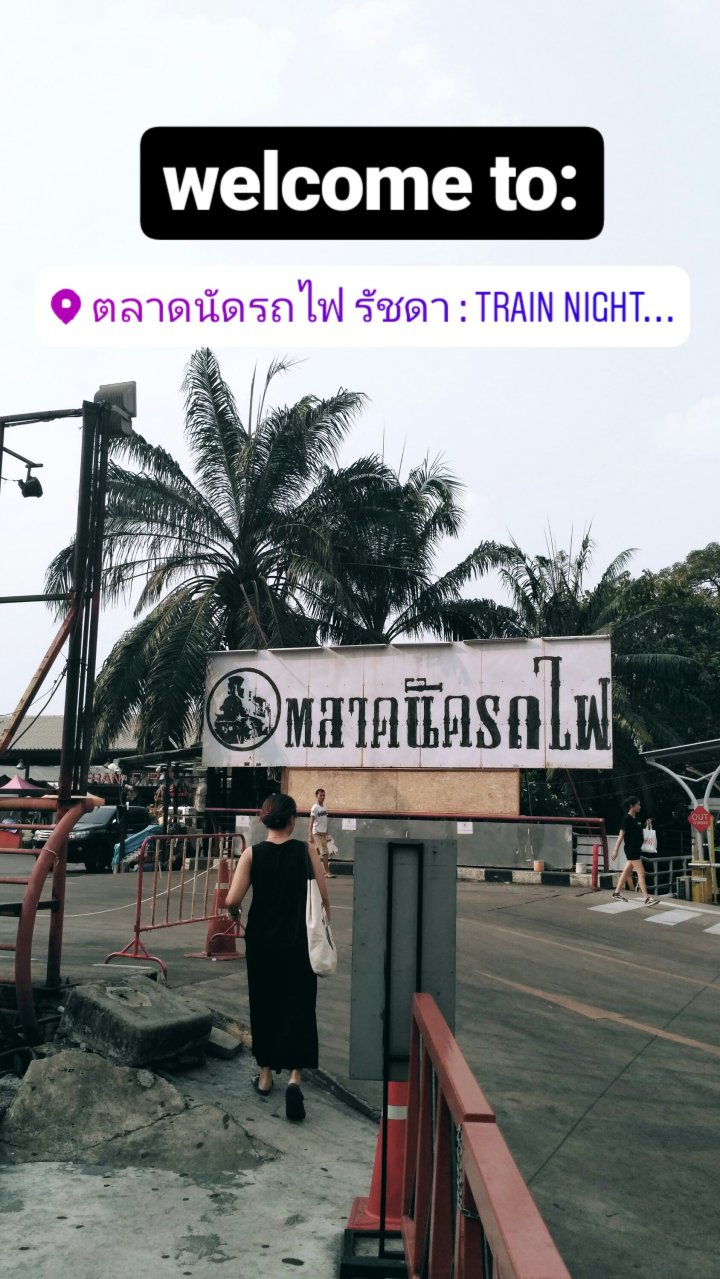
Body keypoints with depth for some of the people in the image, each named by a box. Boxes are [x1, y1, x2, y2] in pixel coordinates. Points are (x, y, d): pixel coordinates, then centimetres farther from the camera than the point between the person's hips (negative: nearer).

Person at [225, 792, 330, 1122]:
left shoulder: (252, 854, -6)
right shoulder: (306, 852, -7)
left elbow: (232, 900, -12)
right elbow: (323, 899, -6)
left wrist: (236, 915, 11)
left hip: (261, 943, 2)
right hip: (299, 943, -1)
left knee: (264, 1007, 17)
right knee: (298, 1008, 6)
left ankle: (265, 1075, 28)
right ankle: (294, 1076, -9)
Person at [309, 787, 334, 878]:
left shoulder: (324, 807, 12)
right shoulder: (315, 808, -11)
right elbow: (311, 822, -14)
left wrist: (326, 833, 18)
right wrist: (311, 836, -19)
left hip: (323, 833, 8)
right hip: (317, 833, -8)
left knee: (317, 853, 12)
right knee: (325, 853, -12)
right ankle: (327, 873, -11)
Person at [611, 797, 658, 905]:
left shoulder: (636, 818, 11)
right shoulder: (627, 818, -14)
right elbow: (621, 835, -16)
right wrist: (615, 850, -17)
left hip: (637, 849, 9)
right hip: (631, 849, -9)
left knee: (627, 872, 15)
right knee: (641, 873, -10)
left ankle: (617, 893, 24)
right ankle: (647, 899, -11)